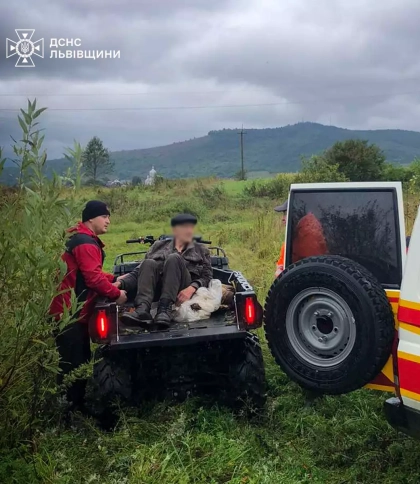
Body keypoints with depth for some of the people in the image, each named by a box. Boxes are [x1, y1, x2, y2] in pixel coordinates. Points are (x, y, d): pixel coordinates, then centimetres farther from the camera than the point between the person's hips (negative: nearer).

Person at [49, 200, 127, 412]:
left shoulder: (81, 238, 16)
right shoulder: (86, 243, -18)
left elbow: (90, 273, 22)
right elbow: (94, 278, -25)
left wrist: (114, 279, 10)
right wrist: (116, 293, -14)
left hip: (72, 309, 11)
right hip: (71, 311, -11)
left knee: (79, 360, 17)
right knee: (72, 363, -5)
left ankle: (76, 404, 27)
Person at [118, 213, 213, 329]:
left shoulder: (201, 251, 20)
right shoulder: (159, 246, 22)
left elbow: (207, 276, 6)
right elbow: (139, 272, 13)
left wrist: (192, 288, -15)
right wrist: (121, 283, -6)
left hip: (182, 292, -2)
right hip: (158, 289, 2)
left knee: (174, 258, -27)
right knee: (148, 263, -26)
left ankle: (165, 310, -43)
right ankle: (143, 310, -48)